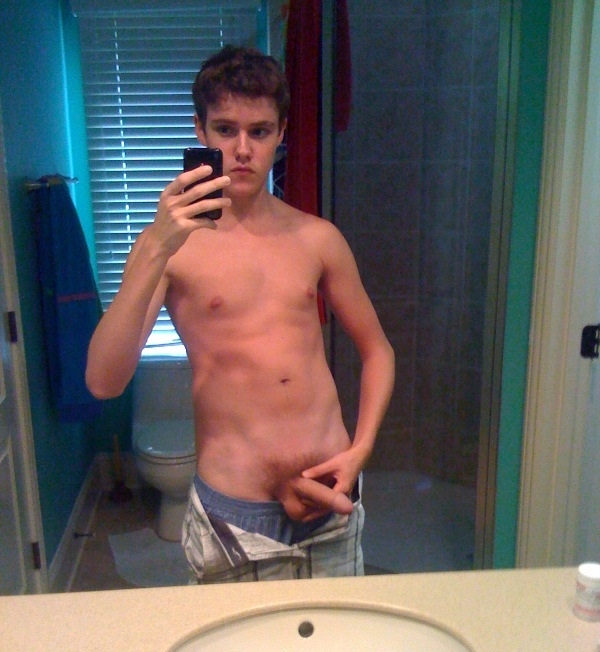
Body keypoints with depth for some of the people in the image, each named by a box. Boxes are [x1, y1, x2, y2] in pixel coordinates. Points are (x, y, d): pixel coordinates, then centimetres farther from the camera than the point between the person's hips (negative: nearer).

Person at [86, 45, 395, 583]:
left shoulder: (317, 238, 4)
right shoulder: (169, 245, -5)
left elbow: (377, 350, 12)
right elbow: (103, 382, -17)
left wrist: (360, 451, -1)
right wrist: (156, 250, -27)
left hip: (329, 501, 3)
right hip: (234, 516, -2)